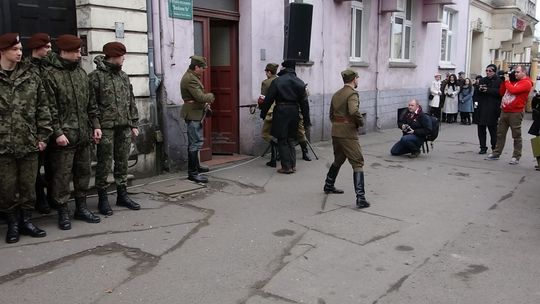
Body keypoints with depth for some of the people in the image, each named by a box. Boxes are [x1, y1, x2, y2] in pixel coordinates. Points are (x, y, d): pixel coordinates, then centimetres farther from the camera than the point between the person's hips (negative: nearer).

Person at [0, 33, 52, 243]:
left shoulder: (31, 77, 7)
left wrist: (43, 135, 2)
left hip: (29, 143, 2)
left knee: (28, 186, 9)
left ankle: (26, 221, 23)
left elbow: (42, 107, 7)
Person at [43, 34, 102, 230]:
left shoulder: (81, 73, 13)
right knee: (61, 175, 1)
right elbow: (50, 107, -13)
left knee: (84, 173, 13)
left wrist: (95, 125, 11)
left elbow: (90, 103, 16)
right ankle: (63, 212, 13)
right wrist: (57, 132, -17)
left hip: (84, 134, 7)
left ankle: (81, 207, 26)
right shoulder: (50, 74, -8)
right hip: (64, 136, -7)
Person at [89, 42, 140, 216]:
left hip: (124, 127, 6)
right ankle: (102, 198, 11)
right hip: (106, 128, -6)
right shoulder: (96, 76, -5)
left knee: (122, 162, 12)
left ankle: (122, 195, 23)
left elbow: (131, 102, 18)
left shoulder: (123, 76, 15)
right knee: (105, 163, 0)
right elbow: (92, 104, -10)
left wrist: (134, 124, 14)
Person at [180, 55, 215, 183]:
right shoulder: (190, 79, -20)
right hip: (193, 114, -11)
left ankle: (196, 166, 34)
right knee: (195, 143, -9)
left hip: (195, 114, 11)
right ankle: (192, 173, -6)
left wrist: (205, 103, 9)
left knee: (194, 142, 20)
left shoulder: (192, 76, 14)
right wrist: (211, 96, -7)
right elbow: (200, 97, -26)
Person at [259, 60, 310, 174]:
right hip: (294, 112, 4)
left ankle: (286, 167, 2)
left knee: (282, 140, 3)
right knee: (291, 139, 16)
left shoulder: (277, 81, -6)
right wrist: (306, 119, 11)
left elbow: (268, 99, -7)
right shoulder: (300, 83, 7)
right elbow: (304, 103, 7)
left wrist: (263, 113, 3)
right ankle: (293, 165, 17)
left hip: (281, 112, -4)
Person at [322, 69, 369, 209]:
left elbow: (331, 115, 19)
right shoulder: (352, 94, -11)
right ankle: (360, 197, -12)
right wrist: (361, 122, -12)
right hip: (348, 133, -8)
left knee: (338, 160, 26)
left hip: (335, 132, 8)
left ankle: (328, 185, 39)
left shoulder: (336, 94, 14)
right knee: (358, 163, -6)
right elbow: (354, 111, -28)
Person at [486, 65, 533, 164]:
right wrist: (504, 80, 9)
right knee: (500, 134, 10)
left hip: (516, 112, -8)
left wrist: (507, 81, -6)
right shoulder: (513, 81, 16)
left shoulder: (526, 83, -7)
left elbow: (513, 90, -21)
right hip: (504, 111, 8)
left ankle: (516, 157, 5)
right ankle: (496, 153, 17)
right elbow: (502, 92, 18)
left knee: (516, 135, 0)